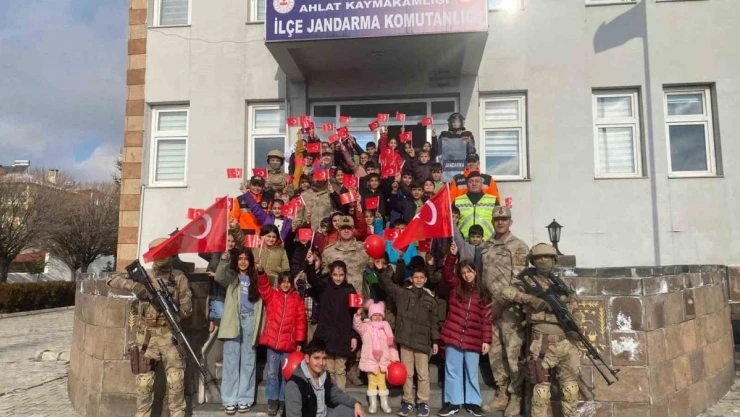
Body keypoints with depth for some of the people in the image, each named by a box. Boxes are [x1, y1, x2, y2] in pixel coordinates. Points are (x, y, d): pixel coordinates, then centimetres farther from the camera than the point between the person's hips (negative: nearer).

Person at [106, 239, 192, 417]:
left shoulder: (179, 278, 2)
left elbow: (187, 308, 1)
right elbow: (112, 280, 0)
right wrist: (133, 285, -17)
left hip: (169, 334, -1)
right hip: (146, 335, 2)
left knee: (176, 379, -2)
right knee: (144, 380, 7)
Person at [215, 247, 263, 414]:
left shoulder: (255, 278, 12)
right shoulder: (231, 276, 7)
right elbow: (218, 277, -16)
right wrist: (224, 260, -28)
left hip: (250, 321, 2)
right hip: (234, 321, -1)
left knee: (248, 360, 6)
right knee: (231, 359, 1)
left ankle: (245, 398, 14)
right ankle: (230, 399, 7)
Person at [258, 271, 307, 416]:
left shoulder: (297, 299, 4)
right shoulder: (271, 295, 5)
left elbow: (301, 321, 3)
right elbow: (263, 286, -13)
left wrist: (299, 341, 0)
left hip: (289, 343, 0)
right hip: (272, 340, 0)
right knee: (272, 372, 6)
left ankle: (283, 400, 21)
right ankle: (272, 400, 17)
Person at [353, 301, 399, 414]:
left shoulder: (386, 328, 6)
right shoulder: (366, 327, -1)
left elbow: (391, 345, 6)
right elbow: (357, 326, -23)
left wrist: (395, 358, 1)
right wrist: (358, 315, -39)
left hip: (383, 360, 2)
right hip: (371, 360, -2)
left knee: (382, 382, 11)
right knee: (372, 382, 6)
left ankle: (384, 404, 21)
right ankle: (373, 404, 15)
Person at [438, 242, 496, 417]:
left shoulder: (483, 294, 5)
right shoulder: (456, 286, 6)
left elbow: (486, 319, 3)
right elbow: (446, 273, -12)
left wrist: (486, 340, -2)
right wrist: (452, 255, -25)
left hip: (473, 340, 0)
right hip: (454, 336, 0)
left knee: (471, 373, 11)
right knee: (452, 371, 7)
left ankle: (472, 402, 24)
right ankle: (453, 402, 18)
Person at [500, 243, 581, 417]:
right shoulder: (528, 280, 0)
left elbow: (574, 302, 21)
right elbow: (507, 292, -15)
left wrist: (563, 307, -1)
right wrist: (533, 299, -19)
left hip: (566, 341, 5)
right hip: (543, 342, -5)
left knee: (570, 385, 12)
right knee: (542, 386, 0)